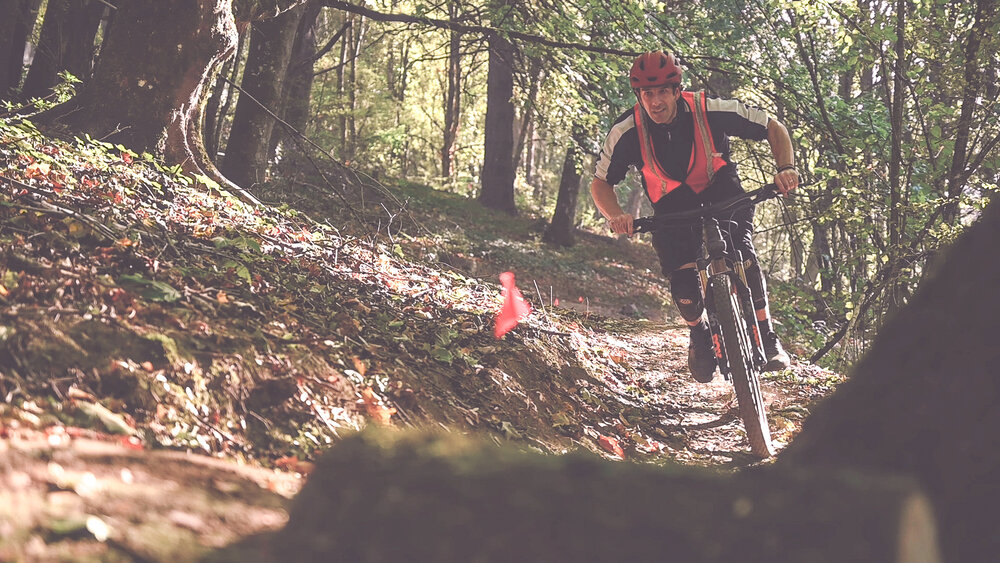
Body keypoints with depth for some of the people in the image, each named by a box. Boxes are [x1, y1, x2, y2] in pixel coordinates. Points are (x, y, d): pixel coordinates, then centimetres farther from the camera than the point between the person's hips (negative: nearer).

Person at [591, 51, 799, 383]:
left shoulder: (710, 111, -27)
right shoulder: (626, 131, -24)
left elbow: (774, 129, -16)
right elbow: (601, 183, -12)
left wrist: (786, 168, -34)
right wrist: (615, 215, -33)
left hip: (722, 192, -1)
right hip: (672, 207, 1)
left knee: (743, 257, -26)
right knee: (683, 289, -18)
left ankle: (767, 337, -8)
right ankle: (700, 331, 16)